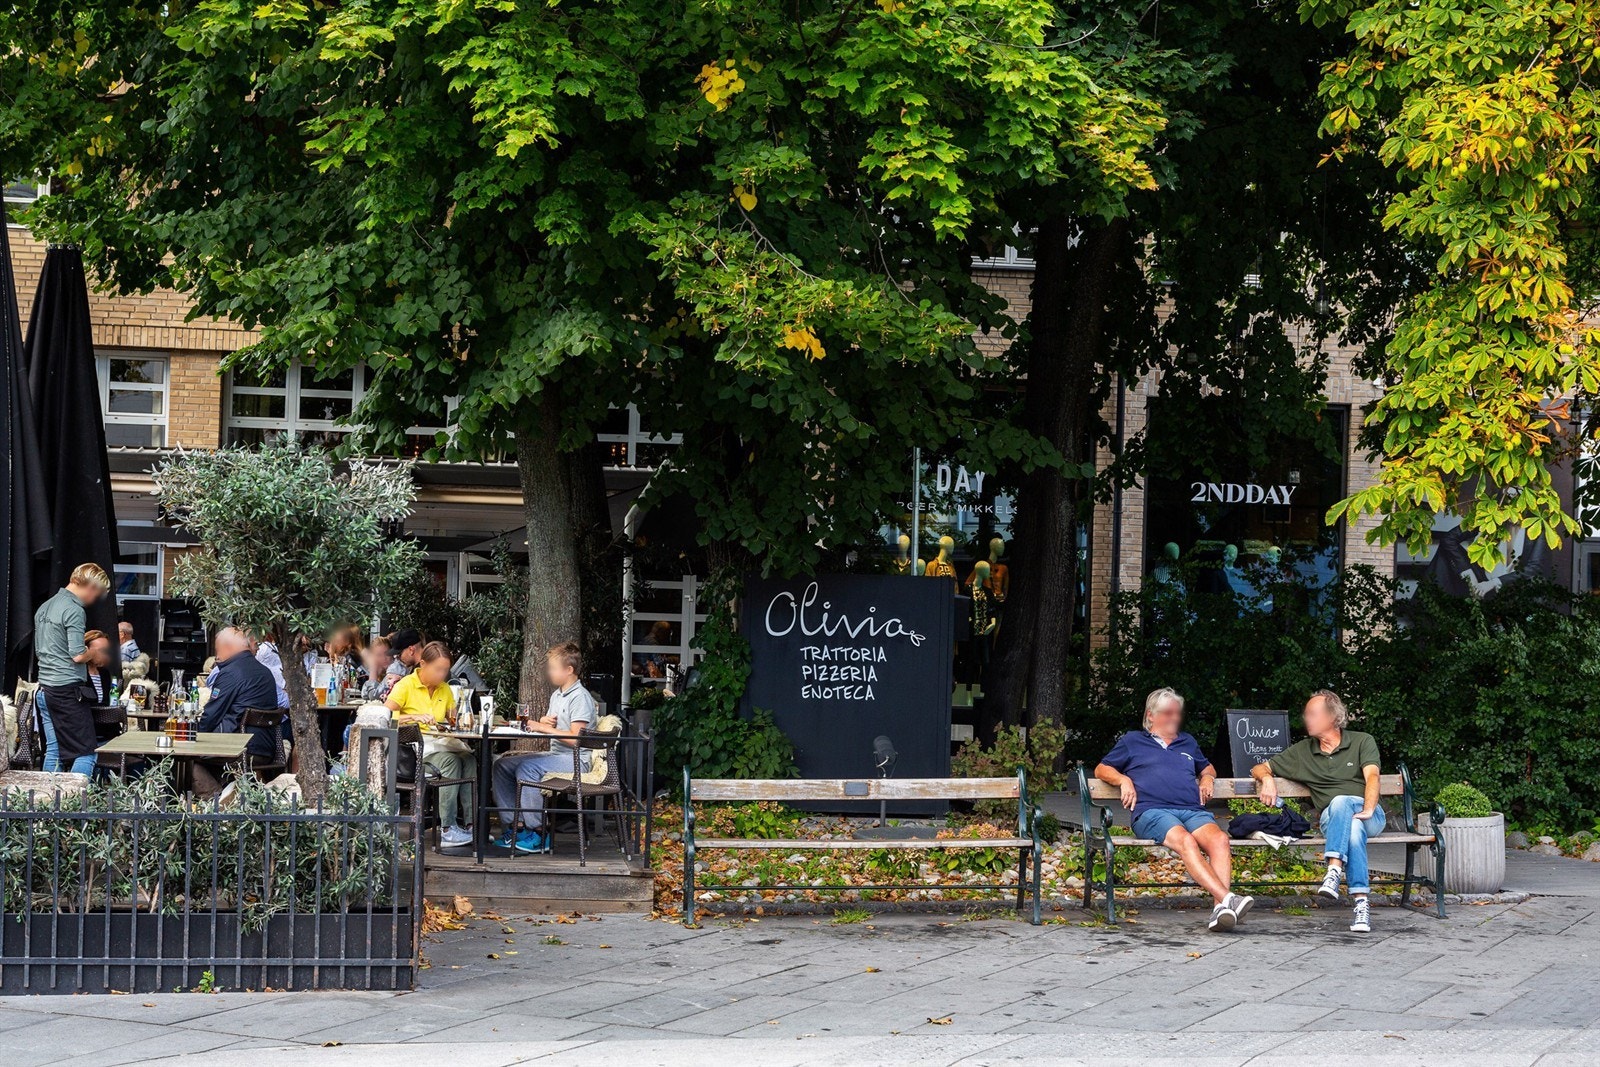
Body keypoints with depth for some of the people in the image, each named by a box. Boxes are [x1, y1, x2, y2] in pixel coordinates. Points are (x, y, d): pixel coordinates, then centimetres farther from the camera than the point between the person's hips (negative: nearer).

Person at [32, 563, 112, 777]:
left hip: (45, 689, 9)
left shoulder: (44, 608, 16)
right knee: (86, 753, -5)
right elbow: (78, 655, -18)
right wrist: (94, 651, 3)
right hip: (68, 690, -9)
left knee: (53, 752, 10)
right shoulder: (74, 610, -12)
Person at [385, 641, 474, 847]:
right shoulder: (406, 685, -3)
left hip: (440, 741, 6)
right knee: (450, 761, -34)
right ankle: (448, 829, -34)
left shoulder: (444, 689, 15)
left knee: (469, 759, -26)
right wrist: (415, 717, -28)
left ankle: (470, 823, -30)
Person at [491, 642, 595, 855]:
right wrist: (544, 722, 2)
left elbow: (576, 738, -21)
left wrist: (544, 728, -15)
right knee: (502, 765, 0)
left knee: (526, 769, -30)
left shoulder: (580, 697, -12)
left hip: (575, 759, -10)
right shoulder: (557, 695, 18)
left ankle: (538, 833, -24)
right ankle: (516, 826, -4)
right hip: (555, 755, 10)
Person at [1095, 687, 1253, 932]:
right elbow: (1102, 769, 23)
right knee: (1185, 840, -38)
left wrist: (1208, 778, 26)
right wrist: (1124, 780, 3)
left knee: (1219, 839, -32)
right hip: (1152, 811, -4)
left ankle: (1221, 907, -49)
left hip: (1193, 811, 4)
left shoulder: (1187, 742, 35)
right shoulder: (1133, 741, 23)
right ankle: (1227, 898, -53)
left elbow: (1207, 767, 50)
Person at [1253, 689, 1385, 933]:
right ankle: (1360, 901, -51)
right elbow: (1258, 769, 24)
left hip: (1370, 817, -2)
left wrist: (1368, 809, -27)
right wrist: (1267, 778, -2)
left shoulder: (1362, 742, 10)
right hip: (1332, 819, 2)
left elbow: (1372, 776, -7)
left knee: (1341, 802, -37)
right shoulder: (1302, 751, 20)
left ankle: (1334, 872, -53)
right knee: (1353, 828, -37)